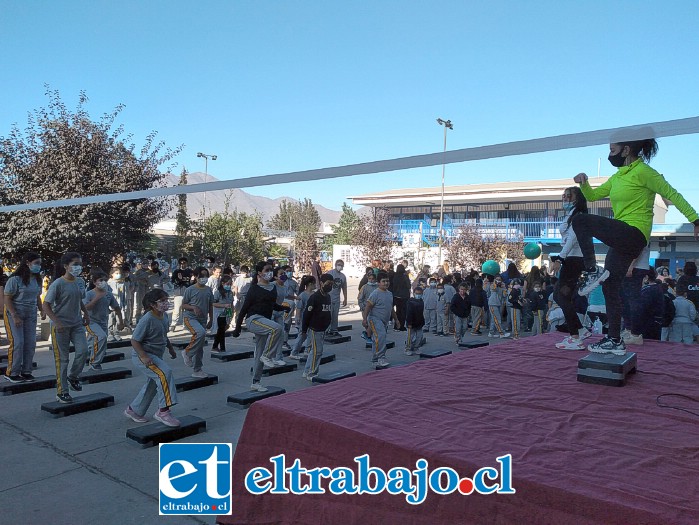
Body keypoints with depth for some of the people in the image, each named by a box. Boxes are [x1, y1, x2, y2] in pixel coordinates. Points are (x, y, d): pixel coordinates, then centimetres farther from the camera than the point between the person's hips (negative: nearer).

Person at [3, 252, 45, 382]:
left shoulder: (37, 279, 5)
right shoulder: (15, 279, -15)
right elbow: (7, 298, -14)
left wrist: (42, 310, 1)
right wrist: (15, 316, -19)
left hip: (30, 315, 6)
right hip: (14, 313, -6)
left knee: (30, 343, 2)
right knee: (17, 342, -8)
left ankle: (26, 371, 12)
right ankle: (11, 373, 4)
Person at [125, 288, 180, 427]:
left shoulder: (164, 316, 2)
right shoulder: (147, 320, -23)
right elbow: (134, 340, -21)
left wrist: (170, 348, 22)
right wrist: (144, 357, -30)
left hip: (156, 355, 9)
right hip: (142, 355, -9)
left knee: (152, 384, 19)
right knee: (165, 373, -28)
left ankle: (133, 410, 40)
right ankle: (163, 410, -22)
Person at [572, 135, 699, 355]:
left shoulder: (643, 171, -7)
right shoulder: (618, 177, 18)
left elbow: (672, 194, -8)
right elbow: (592, 195, 22)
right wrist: (584, 183, 1)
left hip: (633, 234, -9)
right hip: (623, 240, 9)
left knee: (580, 220, -20)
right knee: (609, 285, 8)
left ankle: (592, 272, -17)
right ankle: (615, 341, 13)